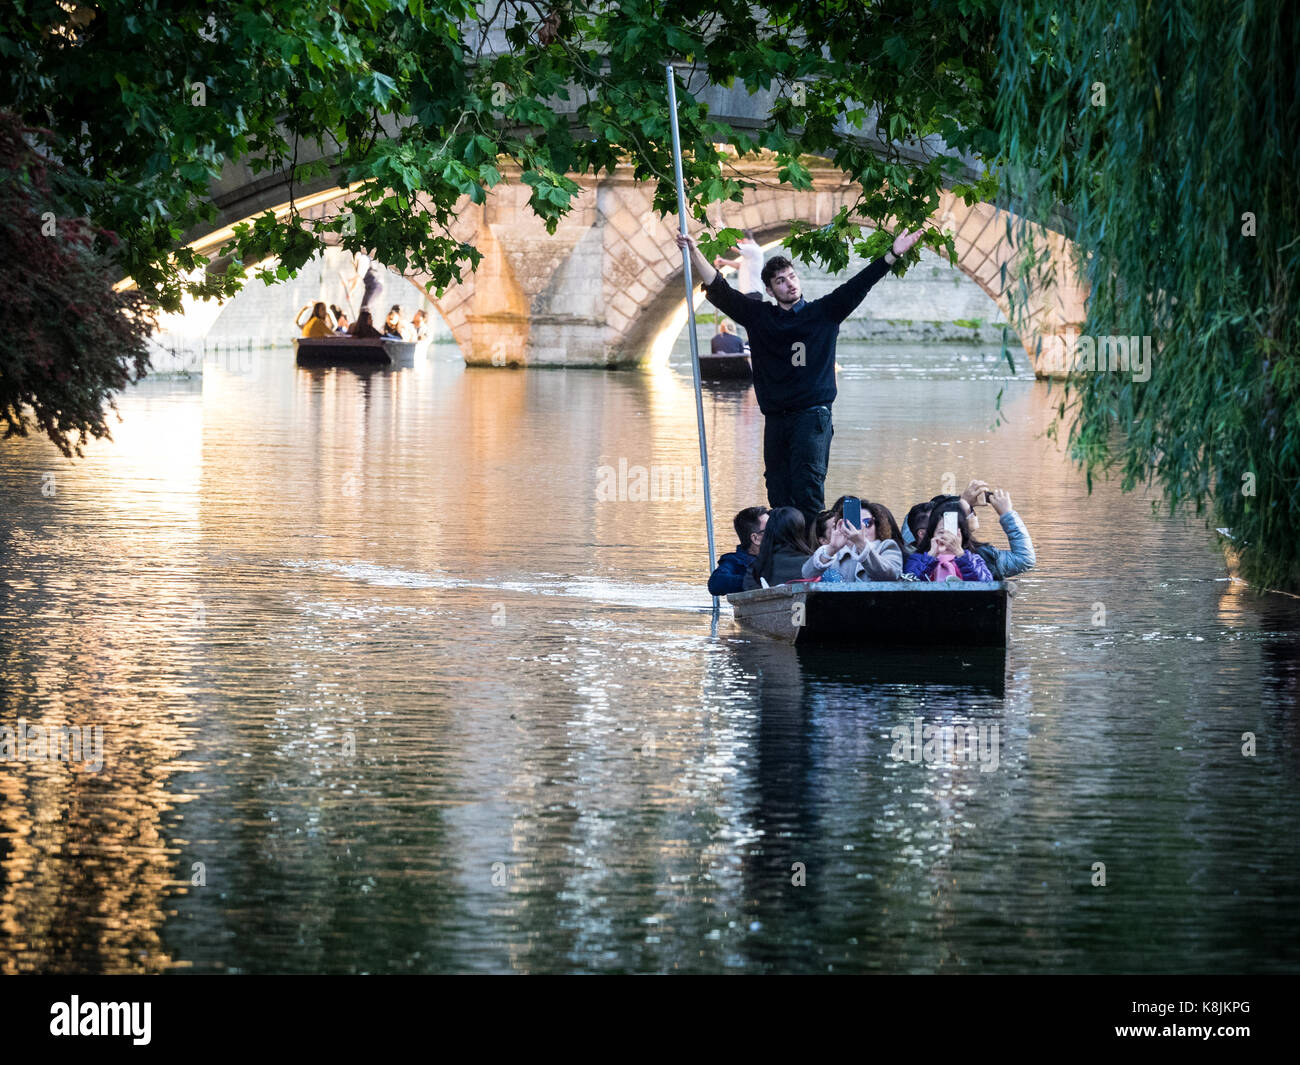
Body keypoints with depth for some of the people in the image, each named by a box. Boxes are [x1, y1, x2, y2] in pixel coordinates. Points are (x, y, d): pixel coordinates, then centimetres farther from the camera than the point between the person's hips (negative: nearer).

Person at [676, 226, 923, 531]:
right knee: (778, 492, 1)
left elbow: (857, 286, 2)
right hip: (775, 419, 3)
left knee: (809, 488, -15)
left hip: (812, 415, -3)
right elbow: (718, 290, 10)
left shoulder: (823, 312, 8)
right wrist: (694, 253, 1)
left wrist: (892, 256, -6)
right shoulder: (759, 316, 12)